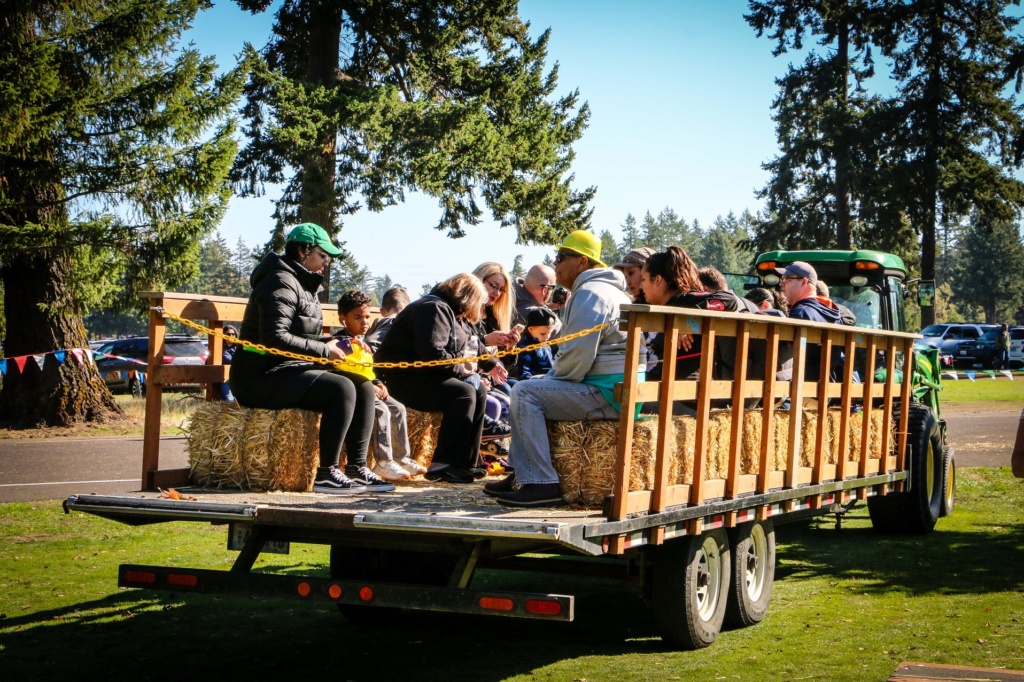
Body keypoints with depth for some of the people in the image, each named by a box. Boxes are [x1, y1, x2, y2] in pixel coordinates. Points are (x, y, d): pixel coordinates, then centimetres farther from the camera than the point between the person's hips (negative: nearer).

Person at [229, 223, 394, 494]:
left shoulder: (304, 285, 20)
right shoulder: (281, 282, -13)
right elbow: (274, 338, -25)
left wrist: (335, 345, 4)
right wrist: (325, 350, -19)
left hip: (289, 371, 10)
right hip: (262, 377, -10)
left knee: (363, 387, 0)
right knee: (342, 388, -26)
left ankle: (357, 468, -2)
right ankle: (326, 474, -22)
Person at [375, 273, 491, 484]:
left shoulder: (450, 313, 20)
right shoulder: (434, 308, -14)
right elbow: (432, 352, -26)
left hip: (422, 374, 11)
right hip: (400, 377, -11)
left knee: (479, 391, 3)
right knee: (463, 393, -23)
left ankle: (466, 463, 1)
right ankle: (444, 467, -23)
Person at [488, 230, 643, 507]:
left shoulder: (588, 293, -12)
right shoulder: (606, 289, 24)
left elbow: (577, 355, -22)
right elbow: (578, 352, 25)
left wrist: (554, 379, -4)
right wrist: (551, 378, 12)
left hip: (608, 393, -11)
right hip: (616, 389, 11)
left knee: (525, 393, -16)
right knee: (534, 384, 21)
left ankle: (542, 484, -20)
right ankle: (521, 473, 18)